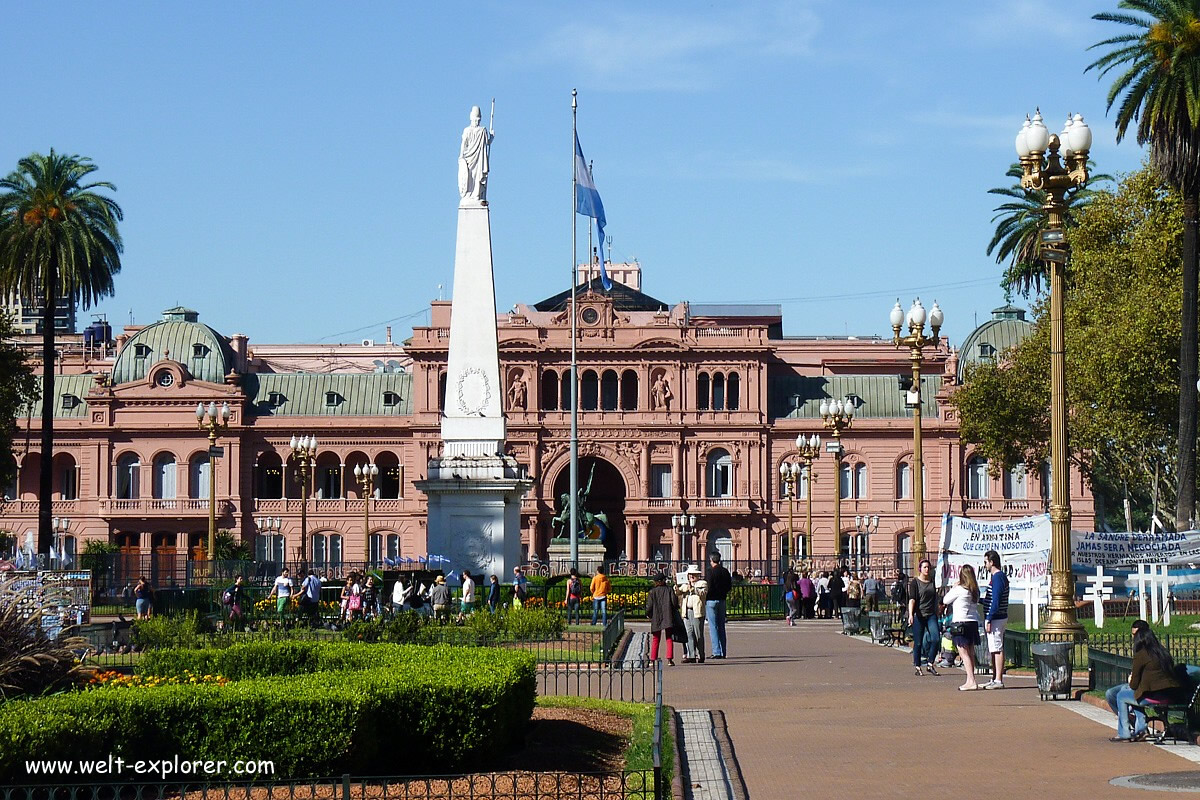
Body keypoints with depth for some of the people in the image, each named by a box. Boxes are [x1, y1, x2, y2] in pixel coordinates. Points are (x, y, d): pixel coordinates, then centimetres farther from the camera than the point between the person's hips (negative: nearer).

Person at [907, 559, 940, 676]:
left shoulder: (932, 582, 12)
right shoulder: (914, 582, -2)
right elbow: (912, 599, -12)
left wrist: (937, 613, 24)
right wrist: (911, 615, -24)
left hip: (931, 615, 4)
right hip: (918, 615, -4)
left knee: (935, 639, -12)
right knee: (918, 642, 0)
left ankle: (930, 664, -1)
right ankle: (917, 666, 10)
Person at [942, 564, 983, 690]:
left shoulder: (959, 589, -11)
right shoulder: (975, 590, 8)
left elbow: (945, 600, -1)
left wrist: (953, 588, 11)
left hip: (960, 622, -7)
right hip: (973, 622, 7)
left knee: (964, 653, -7)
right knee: (970, 653, 11)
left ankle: (971, 681, -15)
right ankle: (970, 681, 14)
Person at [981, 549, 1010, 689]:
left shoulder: (997, 578, -16)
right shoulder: (1001, 576, 16)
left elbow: (995, 602, -21)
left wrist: (988, 620, -20)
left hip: (995, 618, -10)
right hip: (999, 618, 10)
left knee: (997, 649, -8)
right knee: (994, 650, 14)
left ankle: (998, 680, -7)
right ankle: (995, 679, 19)